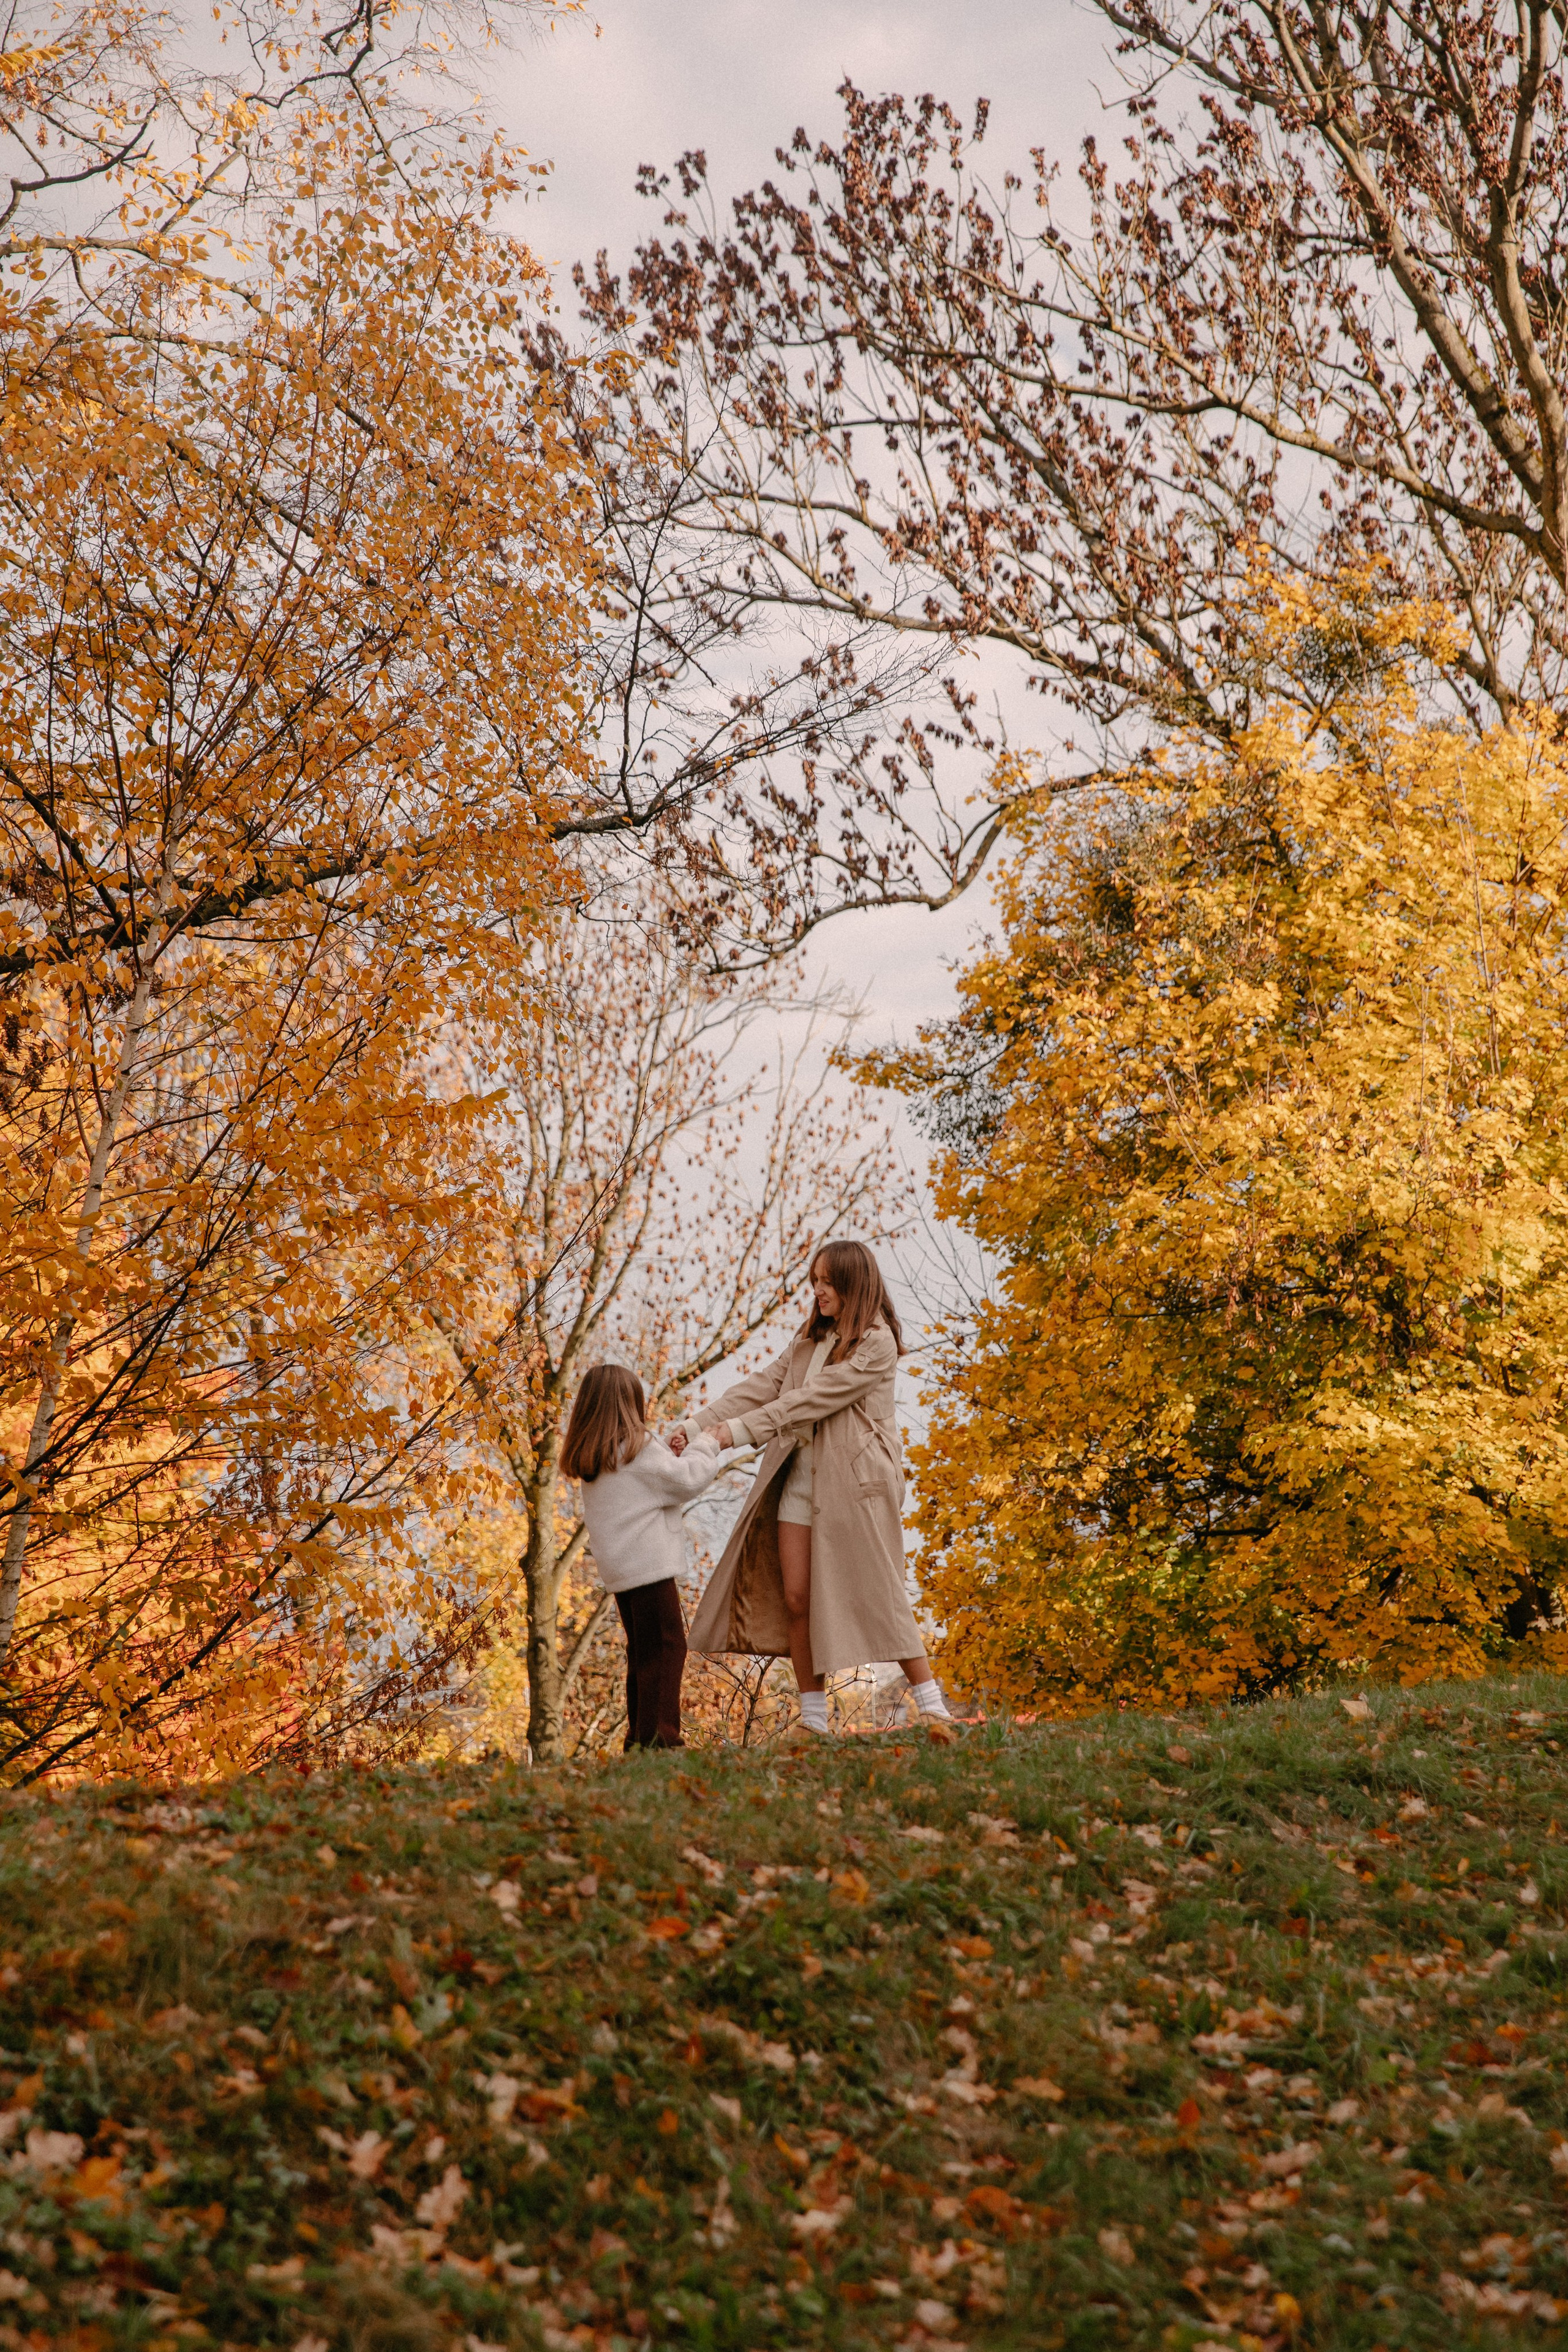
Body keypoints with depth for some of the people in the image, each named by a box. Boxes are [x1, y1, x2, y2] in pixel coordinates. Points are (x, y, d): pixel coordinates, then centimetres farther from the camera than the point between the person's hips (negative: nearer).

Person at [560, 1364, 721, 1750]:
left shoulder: (589, 1458, 12)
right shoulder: (639, 1448, -13)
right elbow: (686, 1480, -11)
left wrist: (668, 1455, 9)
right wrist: (708, 1446, 3)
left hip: (618, 1569, 9)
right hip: (649, 1563, -9)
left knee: (641, 1649, 17)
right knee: (667, 1646, -6)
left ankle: (639, 1733, 19)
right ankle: (658, 1734, -10)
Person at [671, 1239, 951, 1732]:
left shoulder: (877, 1343, -8)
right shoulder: (810, 1340, 17)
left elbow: (813, 1399, -17)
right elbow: (760, 1388, 10)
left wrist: (737, 1431, -21)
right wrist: (698, 1428, -3)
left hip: (853, 1482, -7)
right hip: (800, 1477, 7)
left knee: (878, 1595, -7)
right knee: (795, 1598, 0)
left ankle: (932, 1705, 3)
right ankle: (813, 1720, 7)